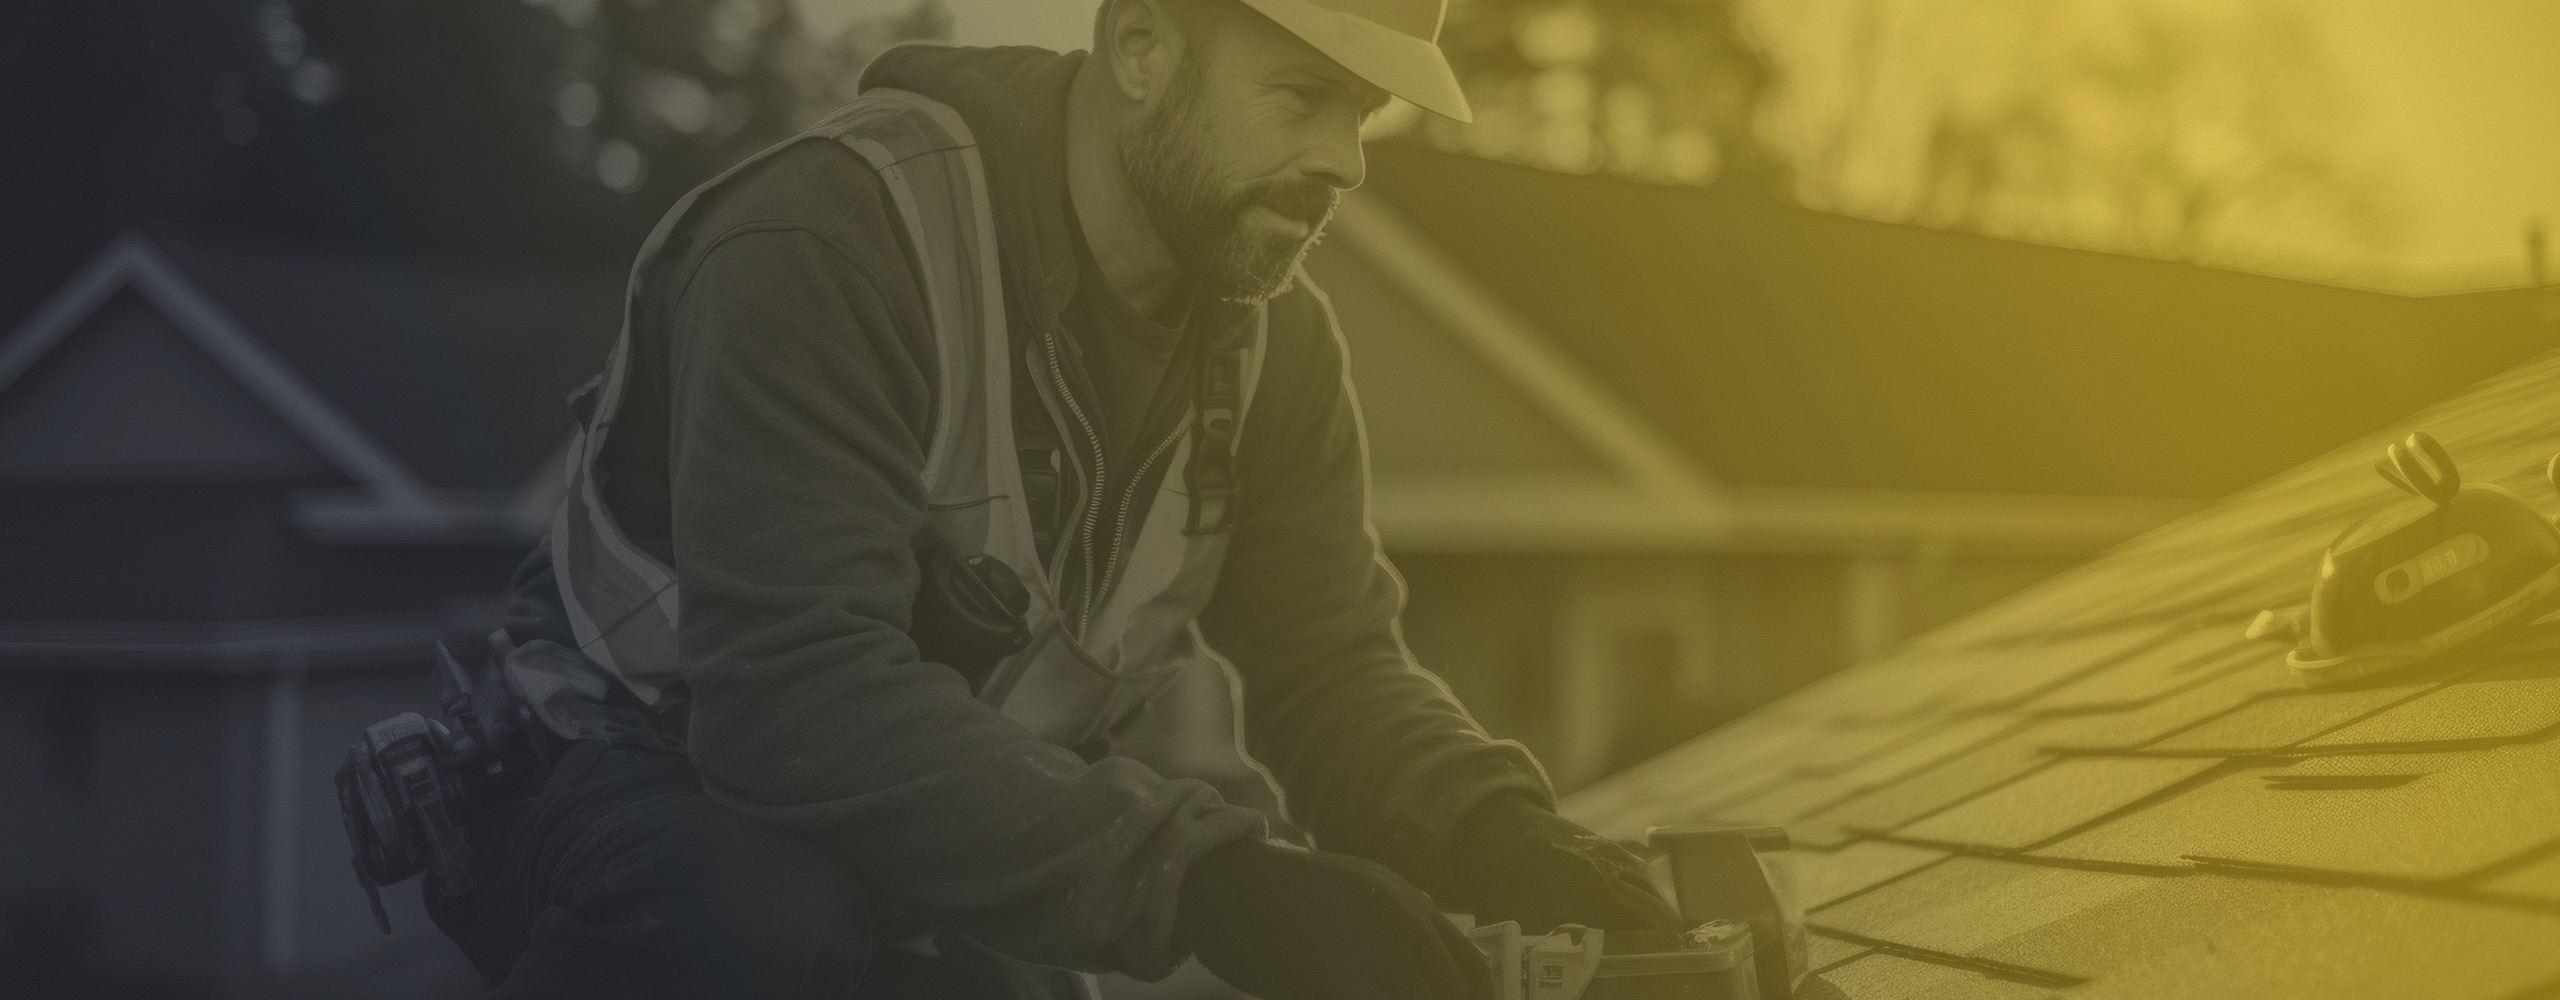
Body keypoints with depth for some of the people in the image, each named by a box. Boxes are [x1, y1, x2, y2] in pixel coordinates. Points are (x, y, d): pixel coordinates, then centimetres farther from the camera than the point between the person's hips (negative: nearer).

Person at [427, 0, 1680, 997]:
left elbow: (1329, 665, -2)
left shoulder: (1273, 335, -3)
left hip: (947, 854, 7)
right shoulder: (833, 238, -27)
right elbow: (796, 694, -37)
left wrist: (1491, 833, -25)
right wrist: (1204, 878, -45)